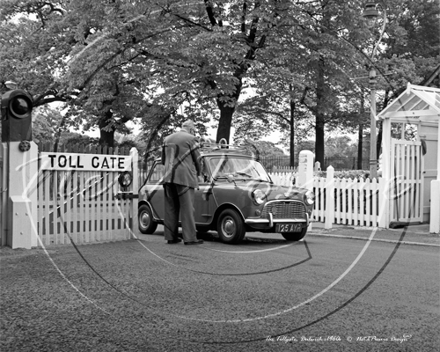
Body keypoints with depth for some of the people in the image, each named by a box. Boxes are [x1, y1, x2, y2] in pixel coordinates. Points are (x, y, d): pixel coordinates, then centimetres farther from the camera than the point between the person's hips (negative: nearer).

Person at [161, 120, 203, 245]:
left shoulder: (167, 139, 17)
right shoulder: (191, 139, -2)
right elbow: (197, 159, 0)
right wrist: (198, 173, 17)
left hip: (168, 177, 6)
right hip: (184, 177, -6)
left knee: (171, 208, 8)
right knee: (187, 208, -5)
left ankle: (171, 236, 9)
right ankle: (189, 238, -6)